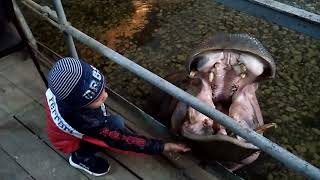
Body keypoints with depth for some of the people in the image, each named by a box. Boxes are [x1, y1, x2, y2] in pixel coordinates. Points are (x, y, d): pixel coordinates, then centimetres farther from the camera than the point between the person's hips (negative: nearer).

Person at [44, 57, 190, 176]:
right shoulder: (87, 123, -46)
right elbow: (122, 141, -37)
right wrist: (164, 147, -32)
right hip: (70, 142, -5)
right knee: (116, 124, -23)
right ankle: (81, 156, -2)